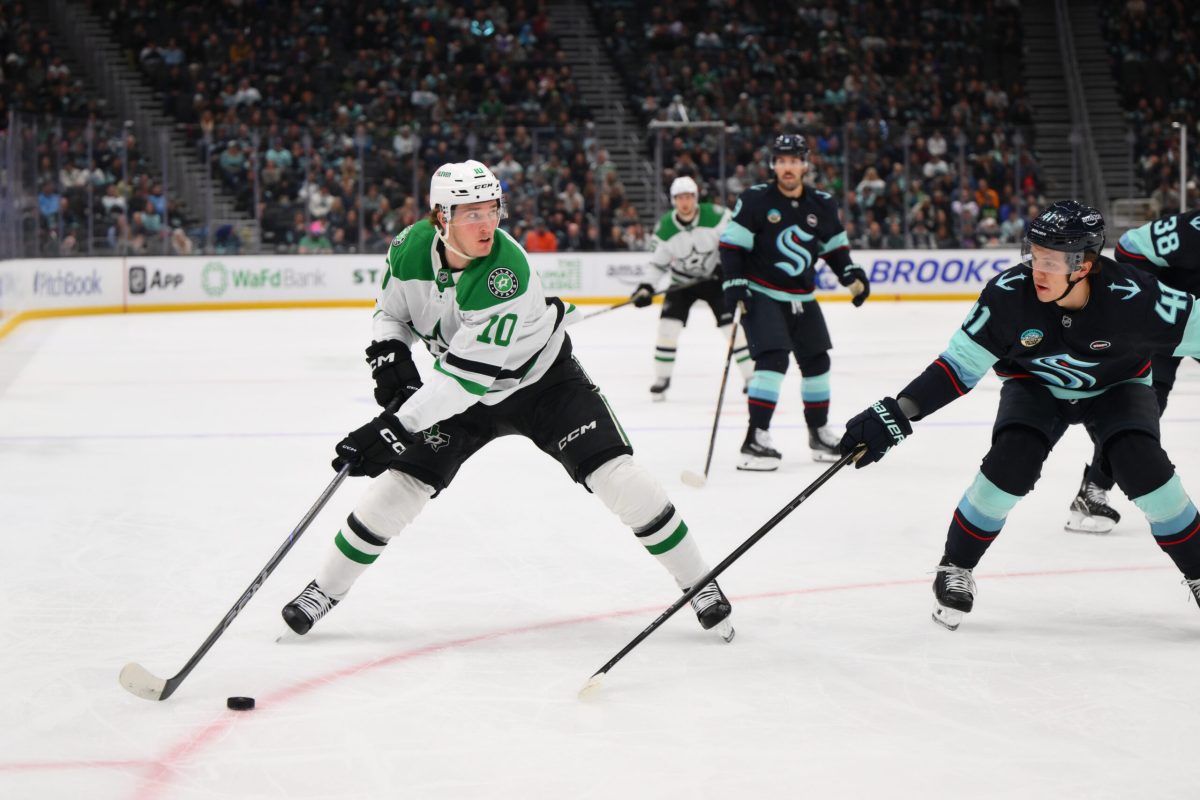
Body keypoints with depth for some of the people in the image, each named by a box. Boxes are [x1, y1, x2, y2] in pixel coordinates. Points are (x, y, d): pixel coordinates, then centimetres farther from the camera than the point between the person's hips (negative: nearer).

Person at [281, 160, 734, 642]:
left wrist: (395, 427, -42)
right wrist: (389, 353, -19)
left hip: (542, 381, -4)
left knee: (614, 473, -16)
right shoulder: (410, 248, -17)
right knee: (400, 483, -5)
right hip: (462, 394, 4)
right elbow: (391, 310, 3)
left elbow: (469, 374, -38)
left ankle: (698, 583, -1)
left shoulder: (507, 272, -35)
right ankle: (325, 589, 13)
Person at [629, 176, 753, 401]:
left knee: (731, 324, -10)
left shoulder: (716, 216, -22)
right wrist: (647, 288, -17)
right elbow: (657, 263, -5)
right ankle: (661, 380, 2)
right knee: (668, 324, -12)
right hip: (682, 282, 1)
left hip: (715, 278, -1)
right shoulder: (665, 228, -15)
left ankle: (751, 377, 0)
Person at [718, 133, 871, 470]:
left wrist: (851, 274, 0)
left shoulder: (822, 205, 2)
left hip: (802, 298, 6)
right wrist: (734, 283, -19)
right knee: (773, 358, -21)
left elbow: (835, 247, 14)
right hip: (761, 295, -6)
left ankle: (819, 432, 31)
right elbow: (731, 244, -11)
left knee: (817, 361, 12)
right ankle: (756, 438, -20)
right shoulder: (755, 200, -11)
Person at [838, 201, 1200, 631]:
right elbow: (960, 364, -21)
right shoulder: (1009, 294, -29)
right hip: (1036, 384, 1)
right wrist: (894, 415, -27)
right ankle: (955, 568, -1)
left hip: (1115, 386, 0)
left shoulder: (1133, 296, -34)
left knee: (1143, 466, -21)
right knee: (1011, 462, -22)